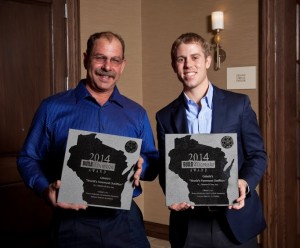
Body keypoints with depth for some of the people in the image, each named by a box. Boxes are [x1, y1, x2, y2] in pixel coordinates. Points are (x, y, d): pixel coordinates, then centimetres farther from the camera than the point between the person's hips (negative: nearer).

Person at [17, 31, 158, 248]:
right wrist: (46, 189, -16)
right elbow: (29, 159, 2)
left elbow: (153, 162, 12)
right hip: (72, 221, -2)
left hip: (125, 221, 2)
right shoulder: (53, 108, 0)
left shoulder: (137, 114, 7)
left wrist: (141, 167, -10)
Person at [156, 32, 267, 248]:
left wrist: (244, 183, -18)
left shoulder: (238, 104, 0)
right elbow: (165, 167, 6)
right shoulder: (166, 116, 4)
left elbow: (257, 155, 0)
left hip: (236, 220, -1)